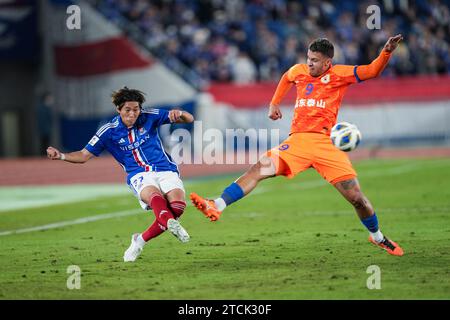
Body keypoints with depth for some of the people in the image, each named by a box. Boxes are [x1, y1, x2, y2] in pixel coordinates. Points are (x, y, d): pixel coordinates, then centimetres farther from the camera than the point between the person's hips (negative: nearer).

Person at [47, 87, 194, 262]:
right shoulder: (109, 131, 2)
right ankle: (171, 223, -69)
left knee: (177, 205, -27)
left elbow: (189, 119, 6)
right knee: (154, 195, -38)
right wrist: (61, 156, -11)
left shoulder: (149, 118, 4)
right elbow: (84, 155, 7)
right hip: (139, 176, -1)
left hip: (166, 170, 2)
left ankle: (140, 241, -9)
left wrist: (179, 114, -18)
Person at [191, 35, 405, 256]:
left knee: (356, 198, -5)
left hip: (326, 143, -2)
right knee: (261, 168, -21)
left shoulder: (339, 74, 1)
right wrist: (274, 104, 29)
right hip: (298, 140, 2)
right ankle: (217, 207, -29)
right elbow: (286, 78, 36)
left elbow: (372, 71, -8)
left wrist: (387, 52, -23)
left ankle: (377, 237, 22)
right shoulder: (299, 71, 12)